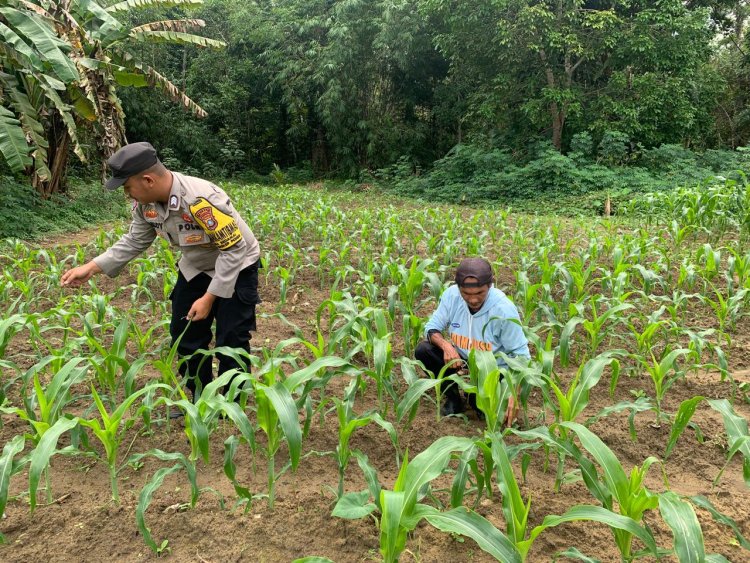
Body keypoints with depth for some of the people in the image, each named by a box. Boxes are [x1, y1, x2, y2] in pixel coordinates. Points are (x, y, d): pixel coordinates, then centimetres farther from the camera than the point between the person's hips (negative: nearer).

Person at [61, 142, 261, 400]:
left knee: (230, 342, -7)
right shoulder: (145, 203, -13)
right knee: (185, 336, 11)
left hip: (235, 267, -7)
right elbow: (134, 241, 4)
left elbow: (235, 249, -30)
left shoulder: (200, 200, -36)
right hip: (196, 269, 8)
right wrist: (91, 268, -5)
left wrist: (209, 297, -27)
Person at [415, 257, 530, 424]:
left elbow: (520, 354, -20)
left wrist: (514, 397, -30)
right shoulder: (451, 295, -18)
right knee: (423, 350, -19)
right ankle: (453, 398, 2)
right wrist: (445, 345, -32)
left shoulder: (504, 309, -27)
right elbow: (432, 328, -8)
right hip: (460, 358, 4)